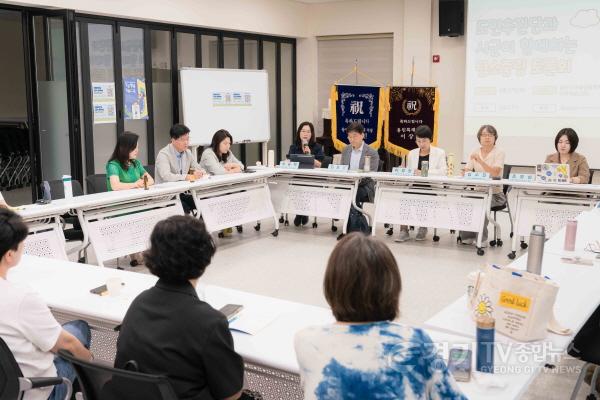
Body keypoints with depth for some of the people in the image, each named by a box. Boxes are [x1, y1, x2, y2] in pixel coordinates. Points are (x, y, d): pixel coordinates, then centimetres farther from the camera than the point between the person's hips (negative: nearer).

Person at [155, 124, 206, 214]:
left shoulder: (187, 152, 11)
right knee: (185, 209, -31)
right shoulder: (164, 154, -11)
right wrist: (189, 177, -31)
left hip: (182, 193, 6)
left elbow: (200, 170, 14)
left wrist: (199, 173, -11)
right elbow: (166, 176, -25)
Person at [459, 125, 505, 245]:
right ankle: (466, 236, -13)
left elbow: (495, 173, -19)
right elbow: (466, 170, 4)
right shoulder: (475, 152, 11)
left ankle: (481, 239, -19)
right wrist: (464, 173, -22)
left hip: (494, 193, -4)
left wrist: (480, 161, -31)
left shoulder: (499, 153, -3)